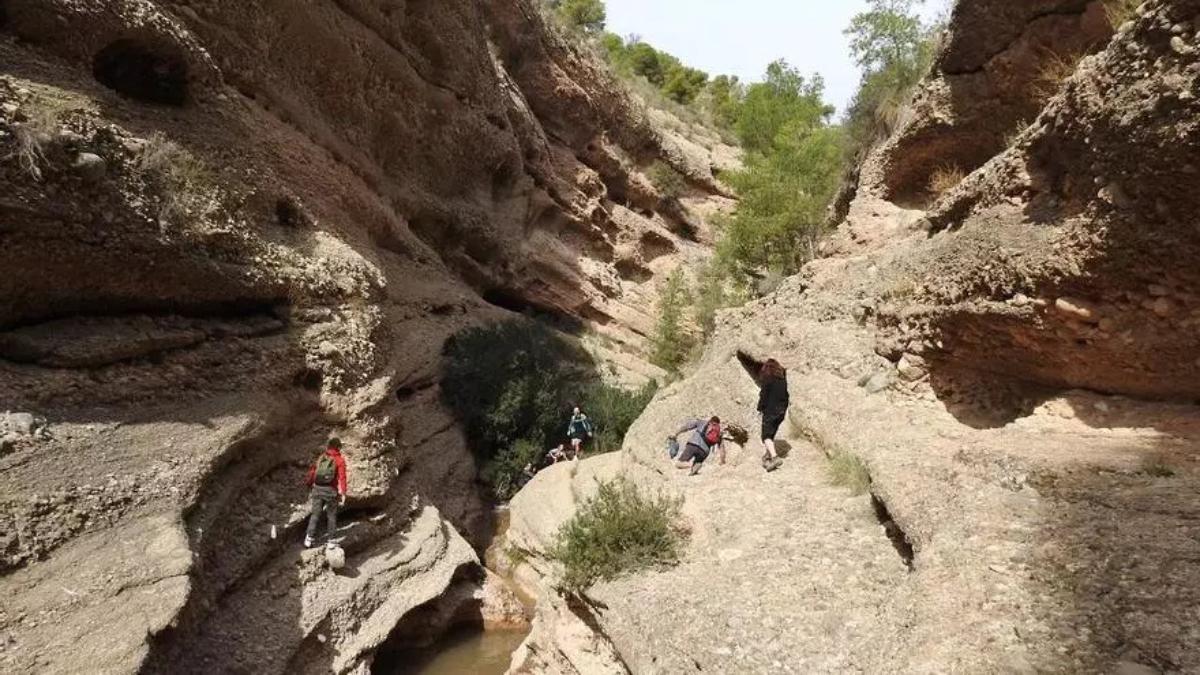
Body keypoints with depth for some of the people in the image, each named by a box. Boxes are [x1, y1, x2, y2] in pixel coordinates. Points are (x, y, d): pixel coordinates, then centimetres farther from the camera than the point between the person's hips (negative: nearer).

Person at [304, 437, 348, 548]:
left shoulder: (321, 457, 8)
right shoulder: (340, 460, -5)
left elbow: (312, 471, 9)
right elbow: (342, 477, -12)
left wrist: (310, 486, 19)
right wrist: (343, 493, -11)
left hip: (317, 489, 3)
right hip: (331, 491, -3)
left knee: (315, 514, 11)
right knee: (331, 515, 13)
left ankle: (309, 537, 4)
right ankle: (330, 538, 17)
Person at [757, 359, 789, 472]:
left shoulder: (767, 379, -9)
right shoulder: (782, 378, 9)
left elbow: (764, 395, -11)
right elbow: (786, 395, 11)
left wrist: (760, 408, -1)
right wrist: (784, 408, 17)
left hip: (770, 411, -6)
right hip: (780, 411, 6)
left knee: (766, 436, -4)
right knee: (771, 434, 15)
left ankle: (775, 457, -21)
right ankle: (766, 456, 19)